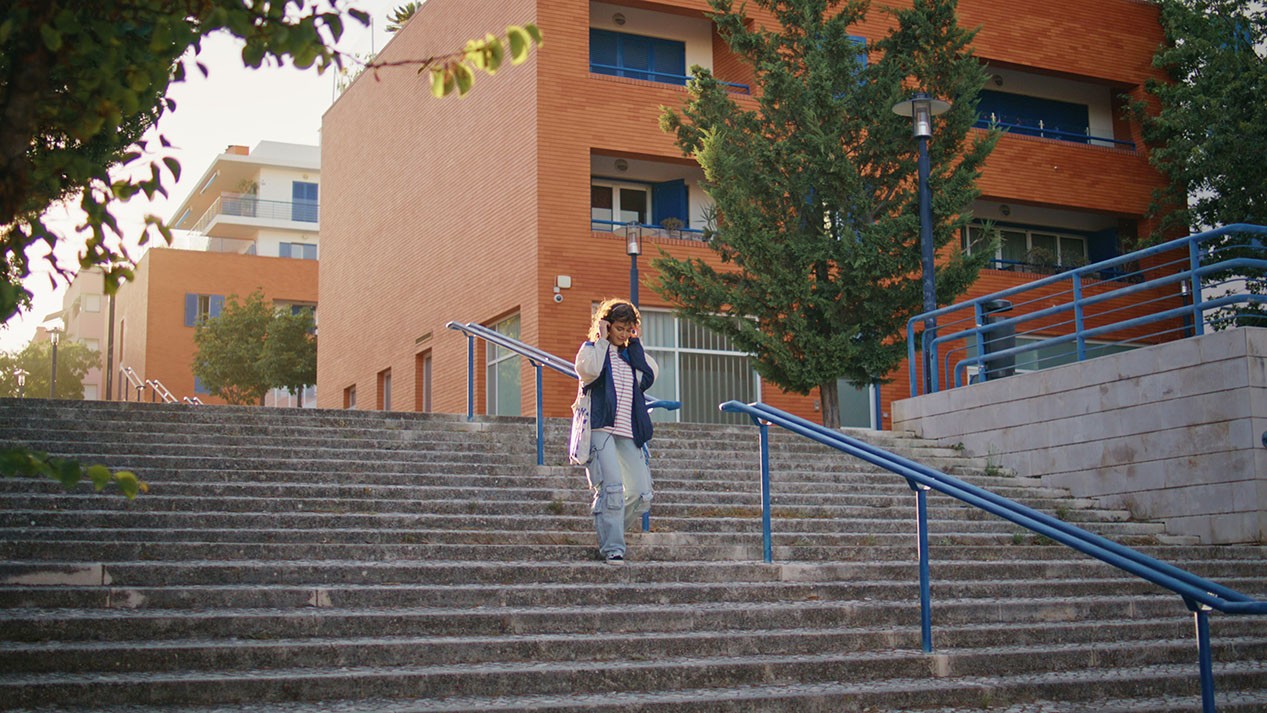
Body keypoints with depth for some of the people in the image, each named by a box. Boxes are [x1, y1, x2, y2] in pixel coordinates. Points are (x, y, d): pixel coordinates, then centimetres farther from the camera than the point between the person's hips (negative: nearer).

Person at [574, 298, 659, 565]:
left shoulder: (630, 355, 24)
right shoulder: (592, 349, 8)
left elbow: (652, 373, 7)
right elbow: (588, 370, -16)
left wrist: (636, 344, 11)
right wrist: (601, 340, -4)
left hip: (628, 433, 6)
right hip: (600, 428, -6)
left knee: (641, 493, -3)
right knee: (611, 487, -19)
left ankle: (609, 533, 14)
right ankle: (612, 548, -16)